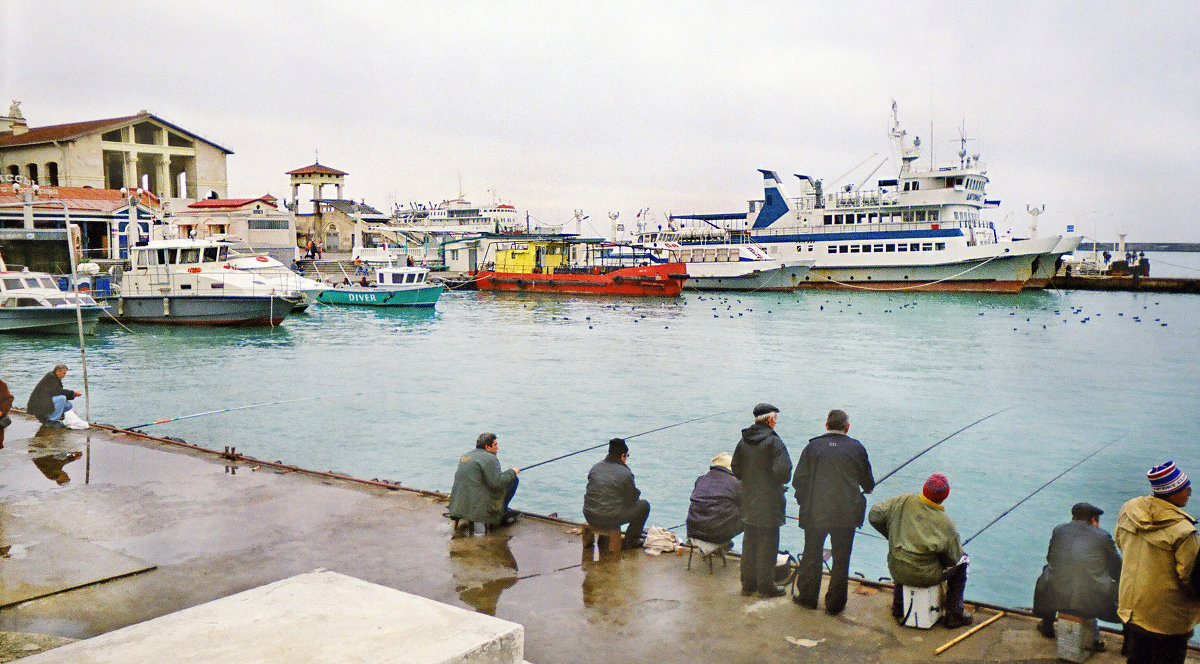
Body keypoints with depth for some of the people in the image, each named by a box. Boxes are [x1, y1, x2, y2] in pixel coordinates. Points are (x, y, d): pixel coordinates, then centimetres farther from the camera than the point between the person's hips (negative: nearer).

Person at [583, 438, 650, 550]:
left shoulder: (595, 468, 5)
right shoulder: (625, 473, -14)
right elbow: (633, 499, -2)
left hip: (590, 517, 7)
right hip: (610, 520, -7)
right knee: (643, 505, 12)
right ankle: (629, 541, 20)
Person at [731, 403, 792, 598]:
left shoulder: (743, 441, 3)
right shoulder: (773, 441, -16)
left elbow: (735, 469, 9)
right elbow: (783, 470, -23)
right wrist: (781, 483, -3)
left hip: (748, 500, 6)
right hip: (769, 502, -6)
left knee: (749, 542, 15)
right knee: (768, 544, 4)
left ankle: (748, 584, 23)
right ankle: (765, 586, 11)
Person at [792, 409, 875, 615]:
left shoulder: (813, 446, -3)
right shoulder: (856, 448, -2)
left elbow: (798, 480, -5)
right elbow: (867, 482, 8)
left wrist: (803, 501, 11)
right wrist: (868, 488, 32)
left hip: (815, 512, 0)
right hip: (846, 513, 0)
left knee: (811, 554, 16)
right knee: (841, 558, 10)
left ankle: (807, 596, 26)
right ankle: (835, 604, 17)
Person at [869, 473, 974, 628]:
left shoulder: (903, 501, -9)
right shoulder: (945, 523, -15)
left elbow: (874, 516, -1)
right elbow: (953, 558, -5)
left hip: (897, 572, 4)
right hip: (925, 577, -4)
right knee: (962, 561, 18)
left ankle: (898, 607, 46)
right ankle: (954, 614, 21)